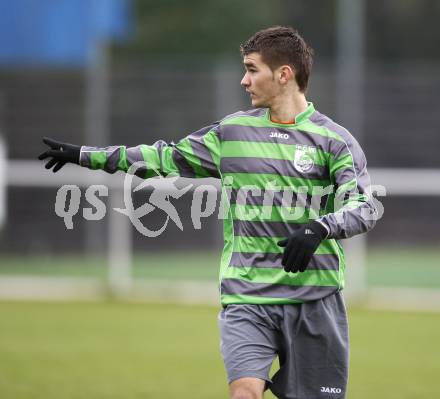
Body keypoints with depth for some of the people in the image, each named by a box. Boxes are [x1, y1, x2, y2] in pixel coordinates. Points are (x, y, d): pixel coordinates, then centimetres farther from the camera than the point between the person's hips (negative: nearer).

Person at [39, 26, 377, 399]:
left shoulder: (335, 140, -1)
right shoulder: (233, 131, 10)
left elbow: (363, 207, -11)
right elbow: (167, 157, 20)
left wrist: (318, 229, -31)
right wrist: (85, 155, 23)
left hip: (314, 301, -2)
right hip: (246, 297, 2)